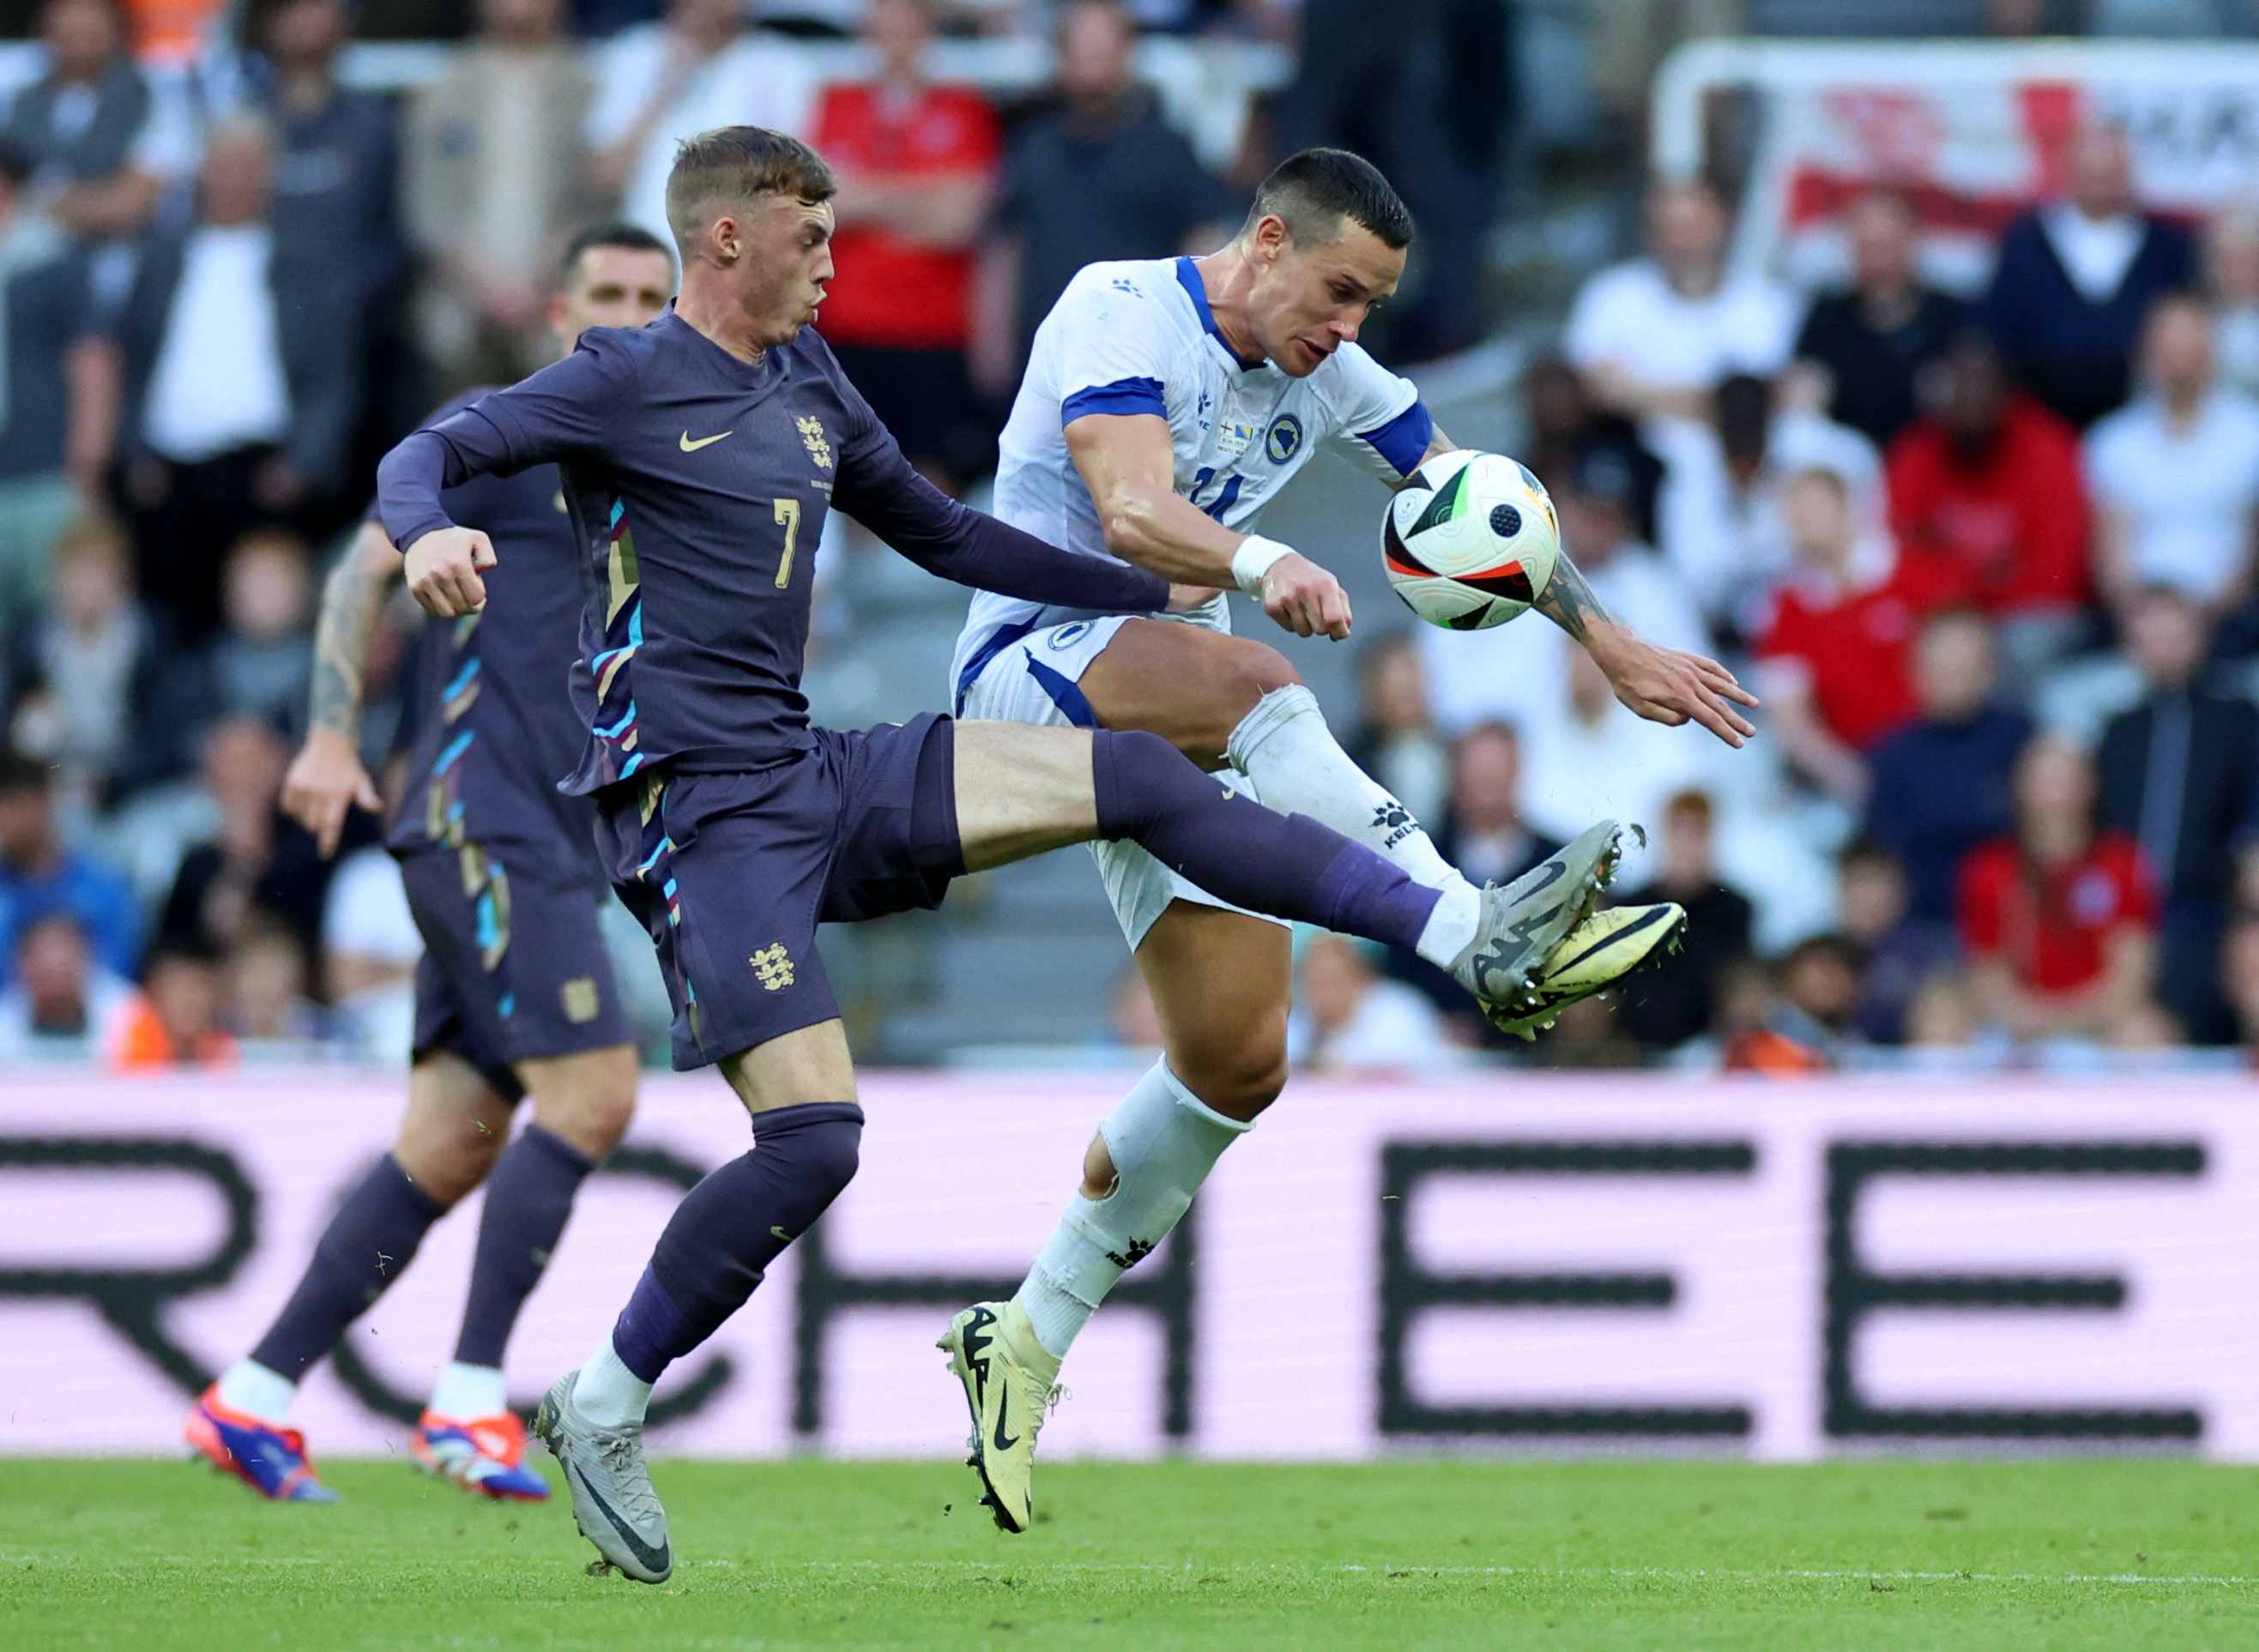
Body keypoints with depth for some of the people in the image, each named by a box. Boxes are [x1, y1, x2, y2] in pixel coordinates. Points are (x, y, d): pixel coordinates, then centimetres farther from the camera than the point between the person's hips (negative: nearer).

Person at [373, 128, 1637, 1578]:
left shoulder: (809, 388, 18)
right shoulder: (624, 383, -4)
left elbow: (946, 536, 28)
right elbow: (430, 455, -12)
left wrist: (1175, 592, 28)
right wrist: (430, 535, -37)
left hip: (820, 782, 7)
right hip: (700, 808, -7)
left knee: (1136, 775, -2)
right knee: (813, 1138, -19)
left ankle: (1471, 942, -2)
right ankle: (601, 1413, -4)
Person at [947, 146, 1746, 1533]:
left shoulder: (1327, 376, 9)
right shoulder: (1121, 314, -13)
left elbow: (1475, 506, 19)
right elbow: (1133, 512, -28)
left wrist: (1616, 647, 16)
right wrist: (1259, 564, -47)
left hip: (1168, 736, 8)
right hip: (1034, 663, -8)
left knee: (1240, 1063, 0)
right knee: (1254, 684, -39)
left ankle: (1028, 1341, 14)